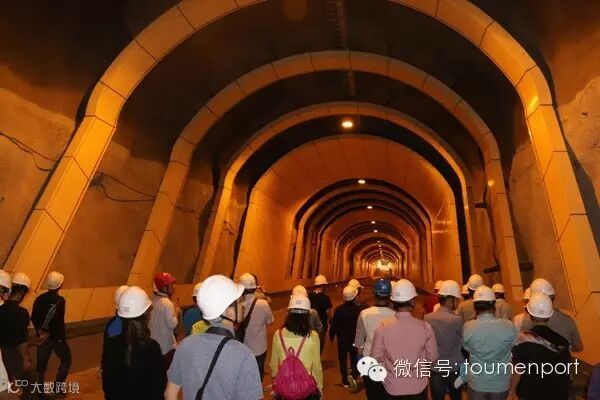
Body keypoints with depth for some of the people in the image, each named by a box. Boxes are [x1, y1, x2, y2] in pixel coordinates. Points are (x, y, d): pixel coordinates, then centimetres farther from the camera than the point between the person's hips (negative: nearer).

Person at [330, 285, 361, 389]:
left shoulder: (338, 309, -14)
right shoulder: (358, 309, -17)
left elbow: (334, 325, -8)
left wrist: (331, 336, 7)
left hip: (342, 339, 1)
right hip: (355, 339, -1)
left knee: (343, 360, 16)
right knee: (354, 359, 16)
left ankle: (345, 381, 23)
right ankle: (353, 375, -5)